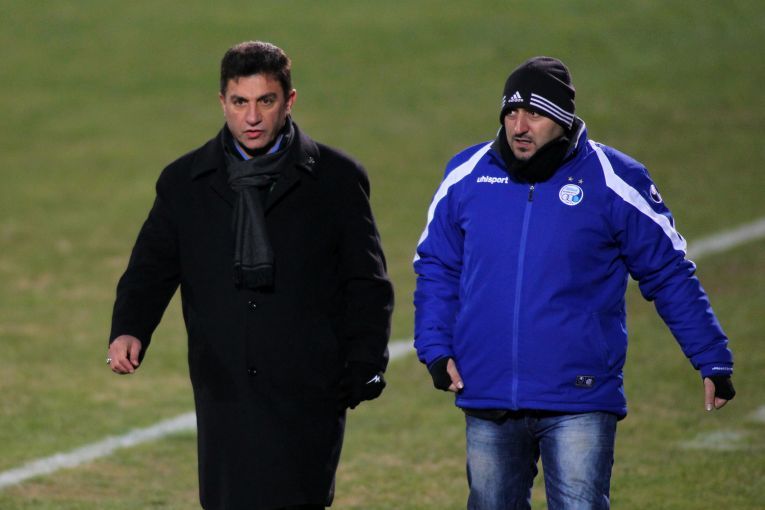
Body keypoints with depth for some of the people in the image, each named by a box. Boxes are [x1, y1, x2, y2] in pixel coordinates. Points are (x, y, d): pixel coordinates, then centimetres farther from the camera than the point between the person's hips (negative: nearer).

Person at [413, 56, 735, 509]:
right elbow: (436, 268, 15)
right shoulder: (466, 176, 4)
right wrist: (435, 349, 2)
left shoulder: (613, 181, -4)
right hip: (487, 398, 4)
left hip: (580, 402, -4)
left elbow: (669, 275, 3)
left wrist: (714, 361, 2)